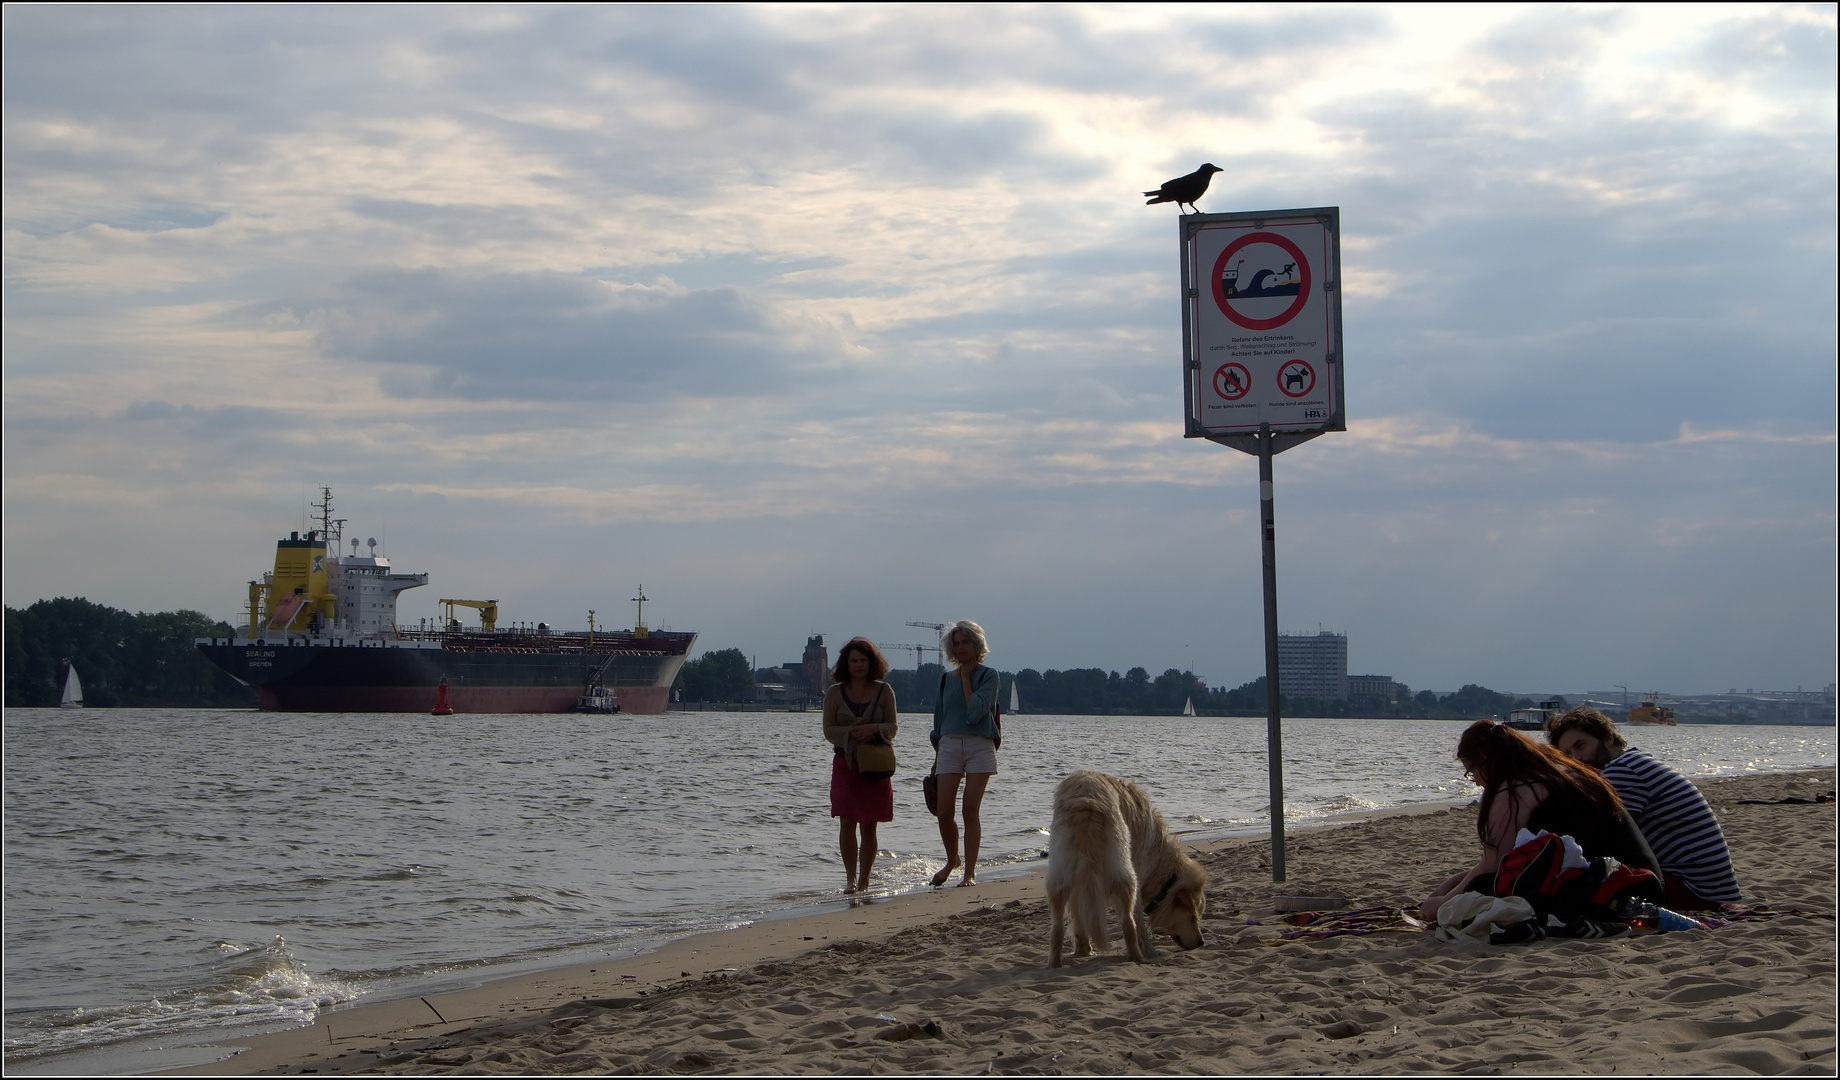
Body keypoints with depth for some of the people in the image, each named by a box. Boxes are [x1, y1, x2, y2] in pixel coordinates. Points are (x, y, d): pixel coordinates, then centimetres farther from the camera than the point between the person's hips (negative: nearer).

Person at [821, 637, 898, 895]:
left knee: (868, 826, 3)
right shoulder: (835, 693, 5)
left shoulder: (883, 691, 5)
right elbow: (829, 730, 2)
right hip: (845, 763, 0)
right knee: (847, 822, -9)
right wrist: (852, 732, -16)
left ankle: (863, 881, 11)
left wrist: (873, 728, -18)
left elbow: (892, 727, 3)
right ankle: (850, 878, 0)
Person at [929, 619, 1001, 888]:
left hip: (979, 745, -4)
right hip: (949, 746, 4)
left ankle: (970, 872, -1)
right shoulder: (946, 679, 13)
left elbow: (976, 711, -14)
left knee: (970, 811, -7)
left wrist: (966, 678, -5)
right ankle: (952, 860, 22)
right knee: (944, 812, -3)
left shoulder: (989, 676, 0)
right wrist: (937, 755, 17)